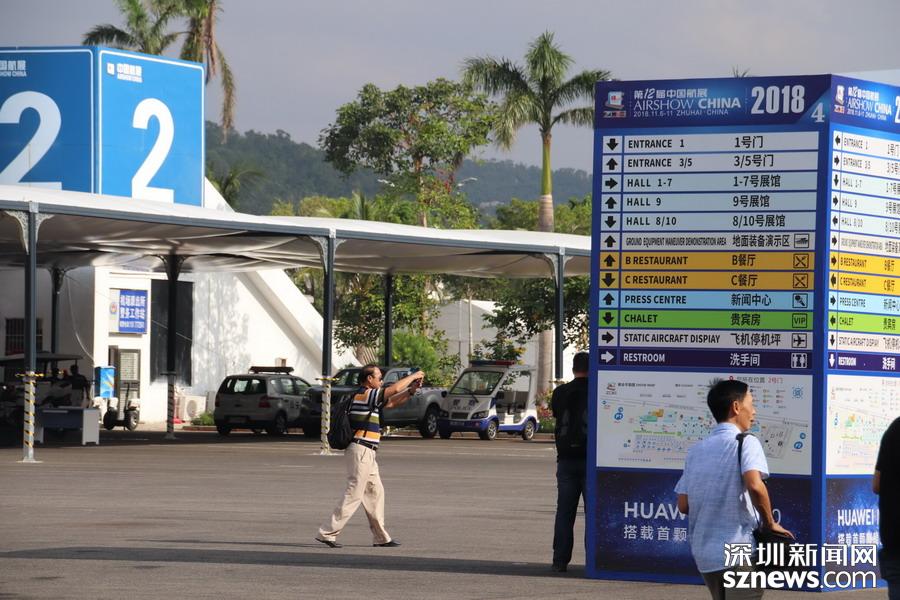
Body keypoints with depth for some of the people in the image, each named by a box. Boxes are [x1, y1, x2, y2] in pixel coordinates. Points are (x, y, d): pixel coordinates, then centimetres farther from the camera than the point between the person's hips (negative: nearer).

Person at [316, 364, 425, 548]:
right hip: (361, 451, -10)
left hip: (366, 454, 10)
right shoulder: (365, 394, -12)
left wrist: (411, 390, 12)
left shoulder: (366, 397, 18)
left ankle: (381, 537, 17)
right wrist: (413, 376, 0)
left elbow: (392, 402, 24)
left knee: (375, 492, 13)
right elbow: (394, 389, -13)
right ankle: (327, 532, -10)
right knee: (353, 495, -10)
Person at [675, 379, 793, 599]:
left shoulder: (696, 450, 10)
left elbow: (683, 504, 7)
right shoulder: (746, 443, -8)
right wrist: (770, 523, -11)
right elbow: (754, 485, -25)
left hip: (704, 552, 7)